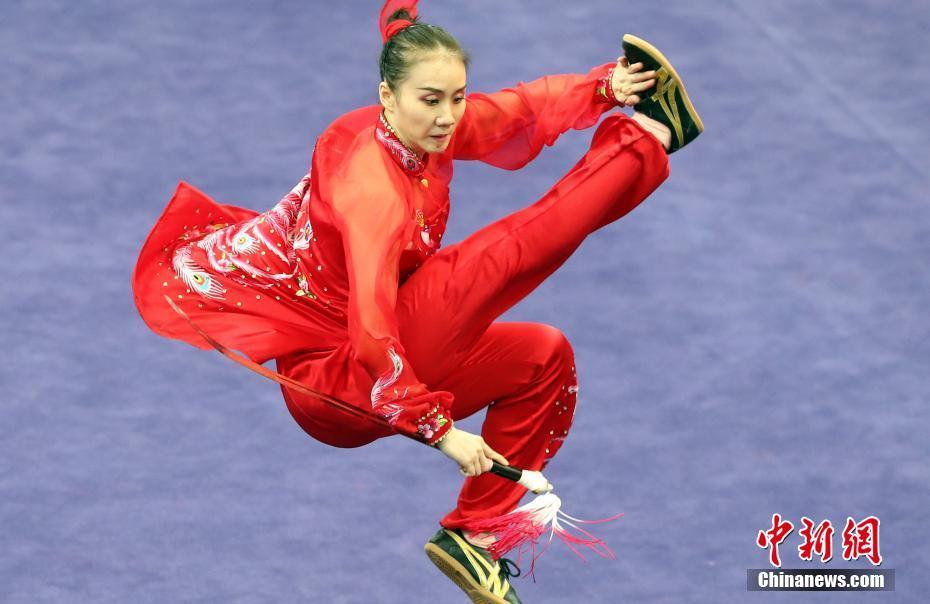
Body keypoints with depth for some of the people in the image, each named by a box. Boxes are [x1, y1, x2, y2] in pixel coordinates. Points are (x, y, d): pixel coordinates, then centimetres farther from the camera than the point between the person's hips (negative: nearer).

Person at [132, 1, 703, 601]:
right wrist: (439, 427, -33)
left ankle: (471, 534, 12)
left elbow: (527, 104, 7)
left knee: (545, 357, 12)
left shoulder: (429, 126, -3)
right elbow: (371, 334, -34)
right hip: (335, 382, -9)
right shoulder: (374, 187, -27)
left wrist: (603, 85, -11)